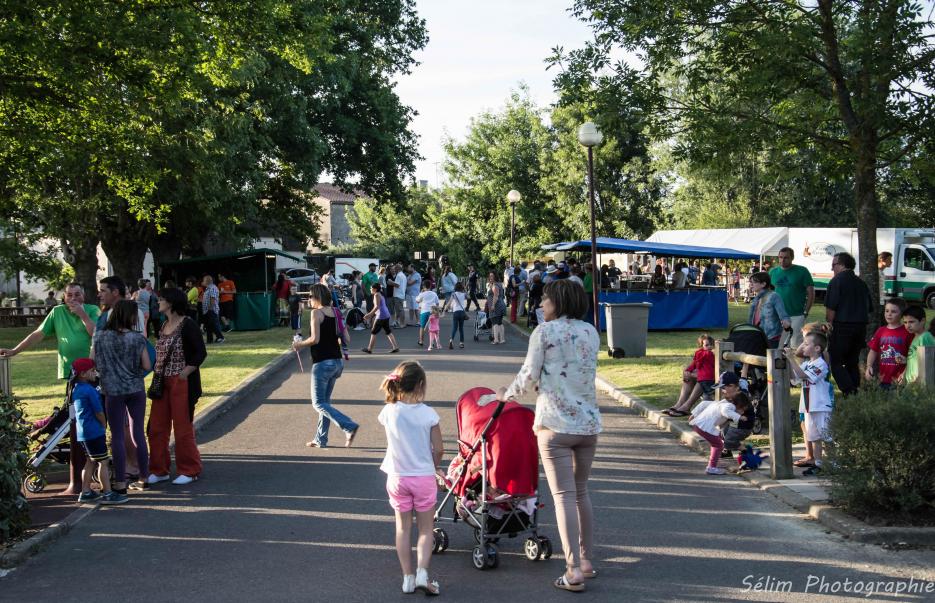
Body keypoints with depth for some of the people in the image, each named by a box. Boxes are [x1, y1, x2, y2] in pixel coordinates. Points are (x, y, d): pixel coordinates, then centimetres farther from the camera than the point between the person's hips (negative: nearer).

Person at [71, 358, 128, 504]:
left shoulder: (76, 390, 11)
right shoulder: (90, 390, -17)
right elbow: (99, 411, -15)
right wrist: (104, 425, 3)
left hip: (82, 432, 9)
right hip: (94, 432, -9)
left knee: (91, 461, 17)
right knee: (103, 462, -5)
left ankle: (85, 492, 19)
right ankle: (107, 493, -4)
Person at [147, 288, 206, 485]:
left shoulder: (188, 325, -10)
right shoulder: (163, 326, 13)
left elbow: (201, 353, -13)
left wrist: (183, 374, -17)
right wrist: (156, 375, 9)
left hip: (182, 382, -8)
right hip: (162, 383, 8)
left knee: (183, 427, -1)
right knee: (157, 427, 6)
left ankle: (189, 471, 12)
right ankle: (159, 470, 17)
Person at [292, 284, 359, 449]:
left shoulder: (316, 313, -11)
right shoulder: (335, 313, 9)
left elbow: (315, 339, -19)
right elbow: (346, 339, 7)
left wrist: (300, 344, -3)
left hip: (322, 363, -8)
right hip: (337, 361, 8)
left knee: (319, 404, -2)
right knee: (325, 401, 17)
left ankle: (349, 426, -17)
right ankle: (320, 439, 20)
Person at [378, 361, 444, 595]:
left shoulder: (389, 412, -10)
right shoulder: (428, 414, -15)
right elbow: (438, 450, -6)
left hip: (397, 478, 2)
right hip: (424, 477, -2)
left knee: (403, 528, 15)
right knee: (425, 529, 12)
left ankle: (408, 577, 17)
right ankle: (422, 572, -4)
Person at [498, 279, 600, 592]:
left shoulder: (544, 332, -8)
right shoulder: (591, 332, 8)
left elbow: (529, 375, -6)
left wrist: (507, 393, 12)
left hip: (555, 424, -5)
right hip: (589, 422, 5)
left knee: (564, 495, -4)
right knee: (581, 491, 18)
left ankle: (574, 570, -7)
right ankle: (587, 560, 22)